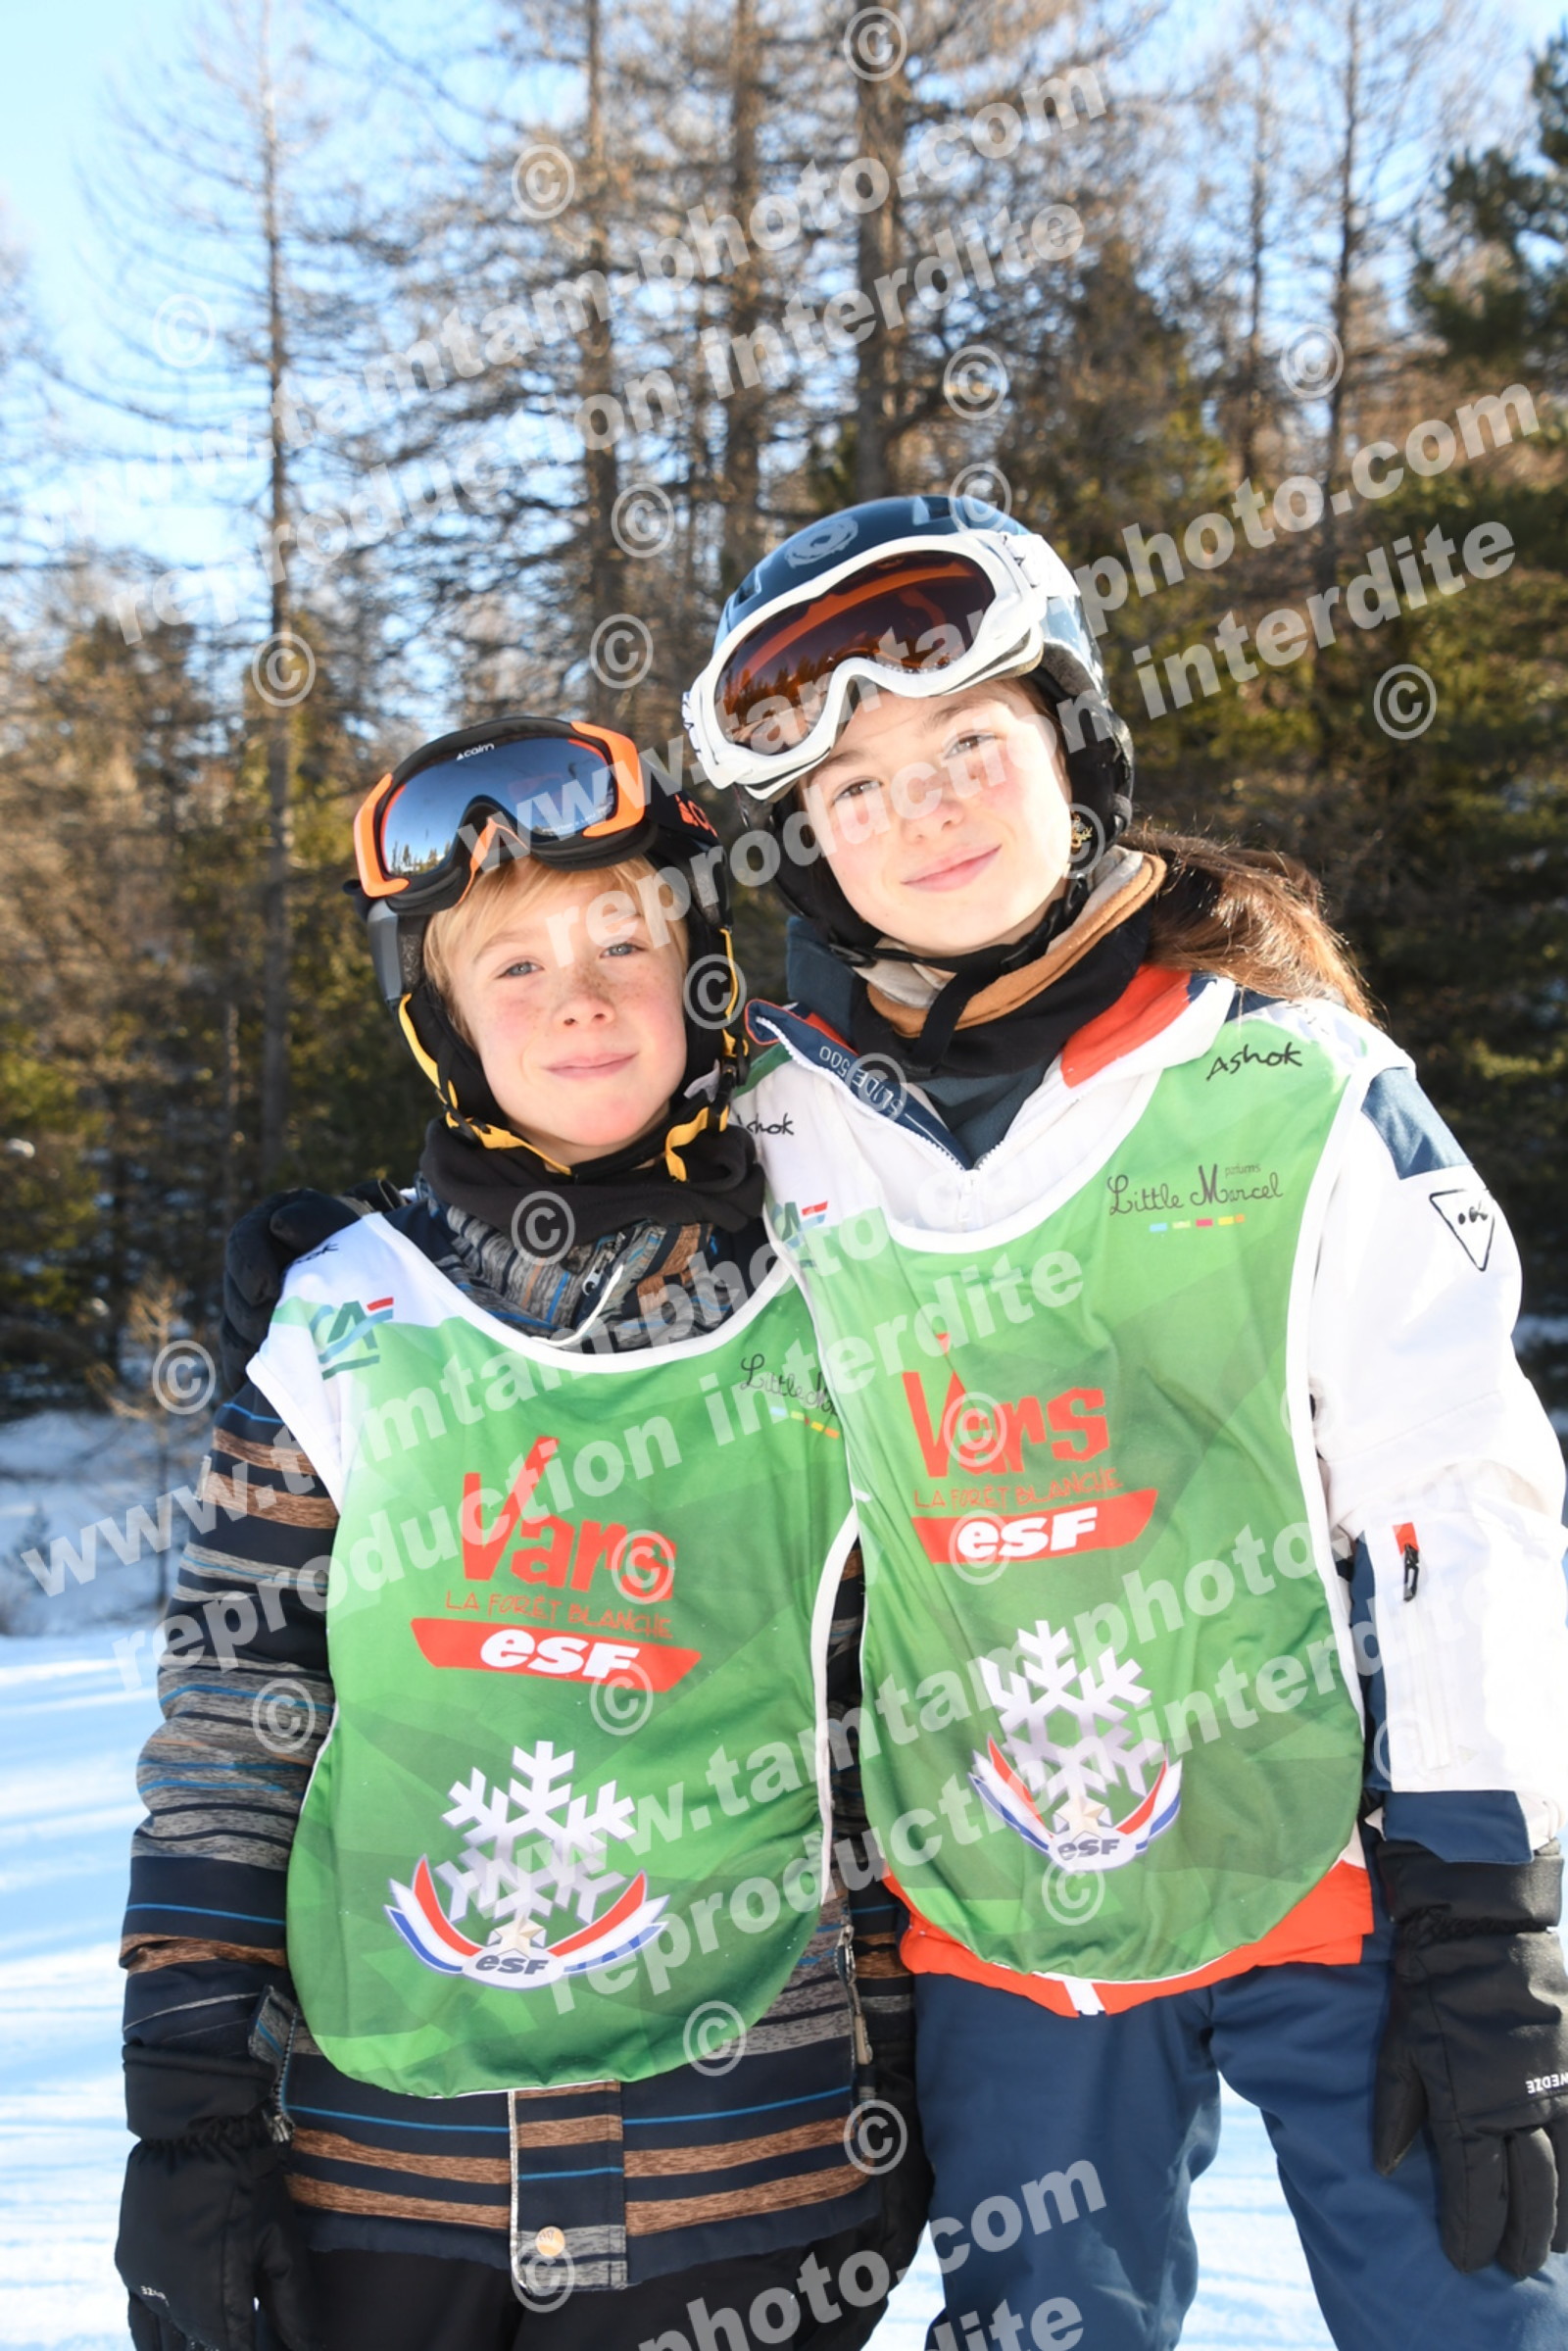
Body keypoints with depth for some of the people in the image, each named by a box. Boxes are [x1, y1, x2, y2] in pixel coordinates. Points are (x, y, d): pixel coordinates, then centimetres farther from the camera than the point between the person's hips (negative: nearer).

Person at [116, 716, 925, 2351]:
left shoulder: (832, 1325, 0)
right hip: (372, 2166, 1)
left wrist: (897, 2092, 8)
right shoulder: (345, 1324, -1)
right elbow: (227, 1731, 1)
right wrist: (189, 2121, -3)